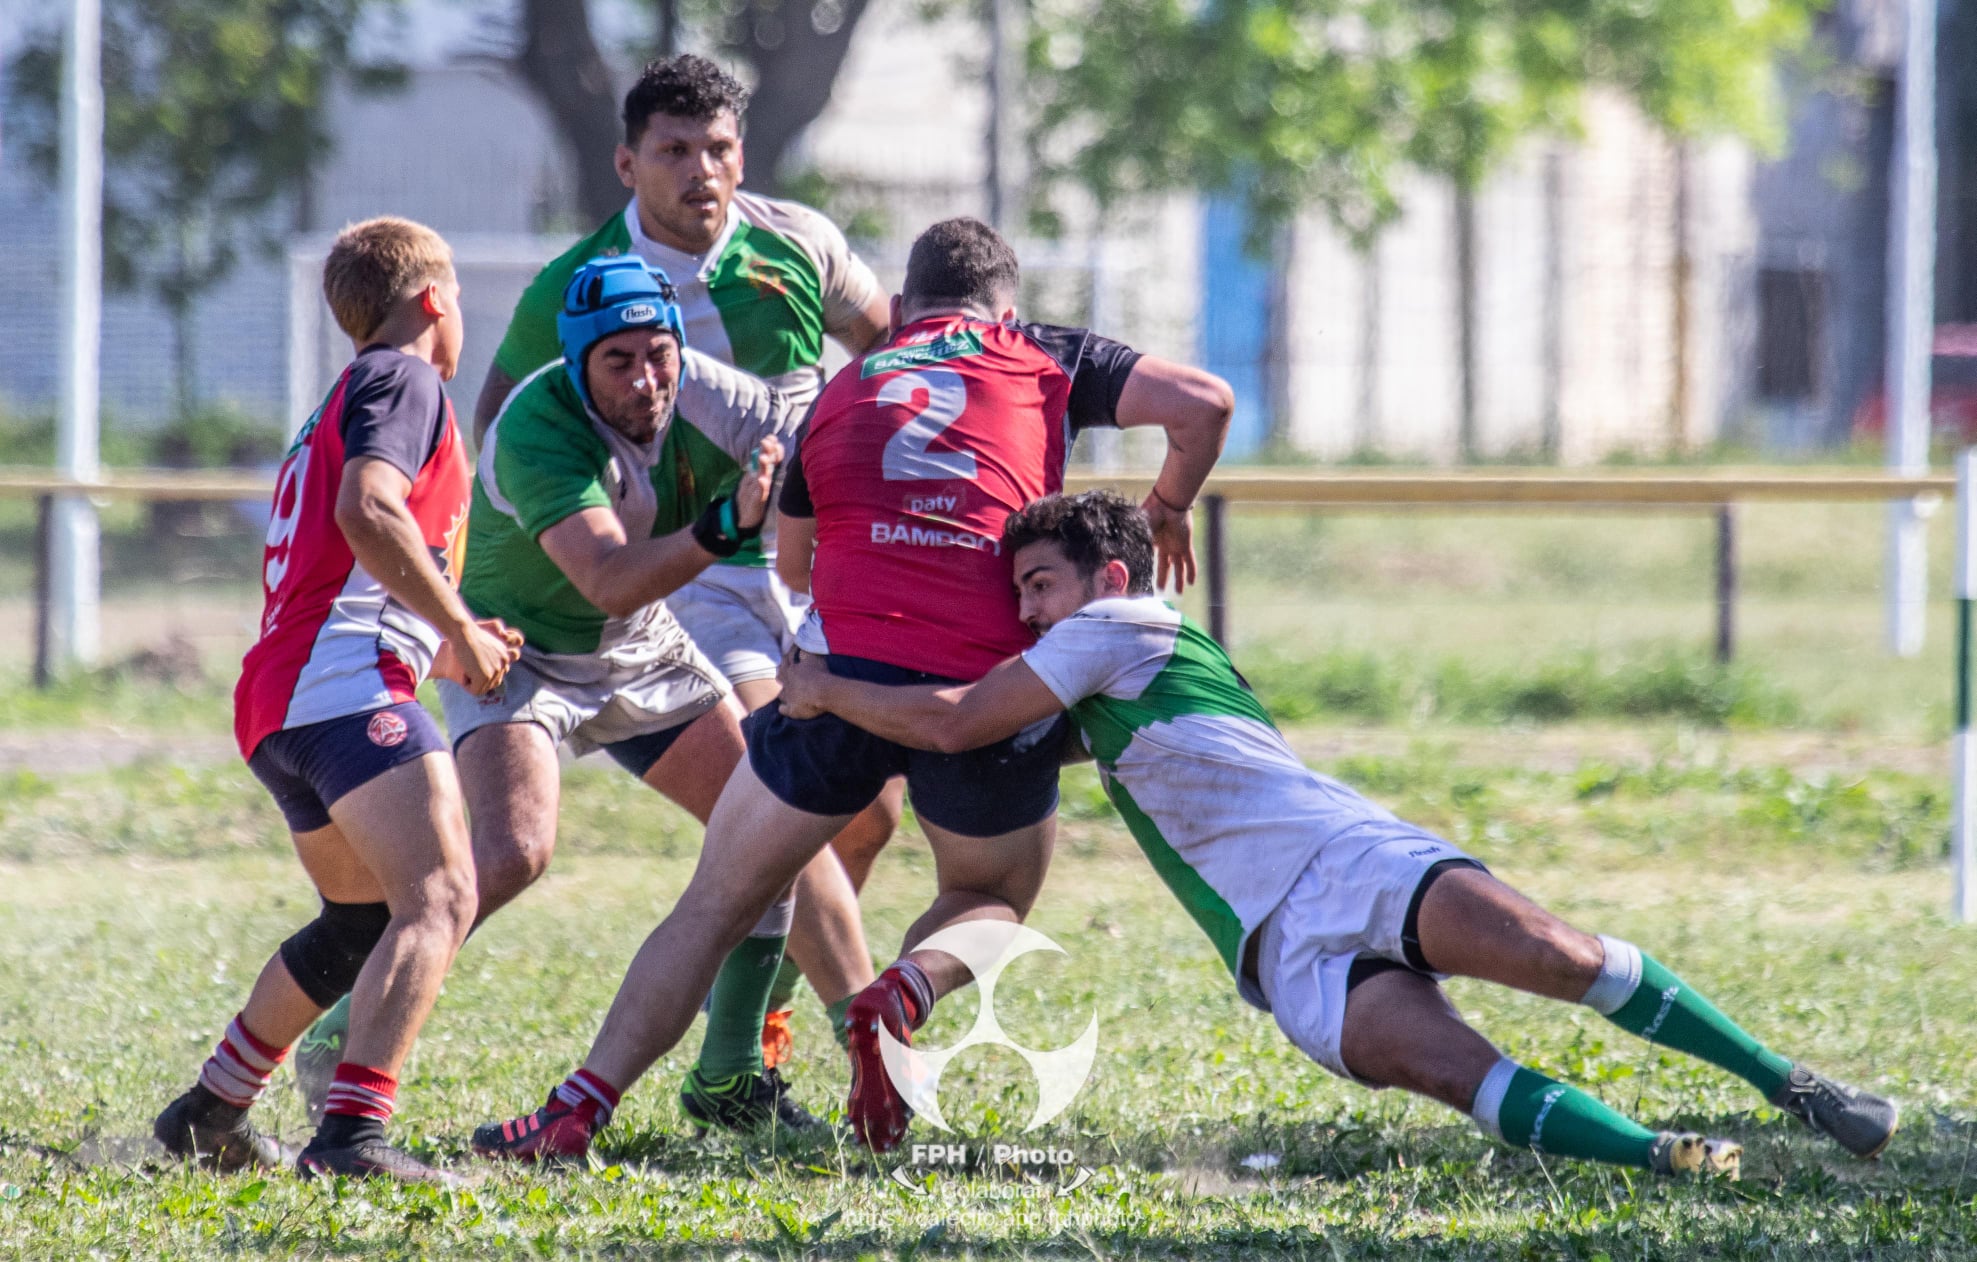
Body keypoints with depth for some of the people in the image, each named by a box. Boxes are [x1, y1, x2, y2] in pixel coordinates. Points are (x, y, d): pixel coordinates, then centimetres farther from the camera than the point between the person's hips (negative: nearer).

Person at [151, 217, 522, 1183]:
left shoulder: (334, 411, 31)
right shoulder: (403, 380, 1)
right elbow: (369, 513, -17)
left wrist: (442, 645, 31)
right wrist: (459, 630, -12)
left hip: (278, 702, 10)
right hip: (346, 681, -10)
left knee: (364, 920, 27)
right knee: (439, 898, -23)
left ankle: (208, 1113, 34)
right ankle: (352, 1133, -38)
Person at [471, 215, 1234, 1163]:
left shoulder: (843, 391, 23)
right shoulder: (1043, 359, 16)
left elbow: (793, 559, 33)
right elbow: (1202, 403, 6)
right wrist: (1168, 513, 23)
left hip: (845, 669, 1)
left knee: (716, 905, 11)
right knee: (992, 904, 24)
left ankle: (576, 1113, 2)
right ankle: (901, 998, -8)